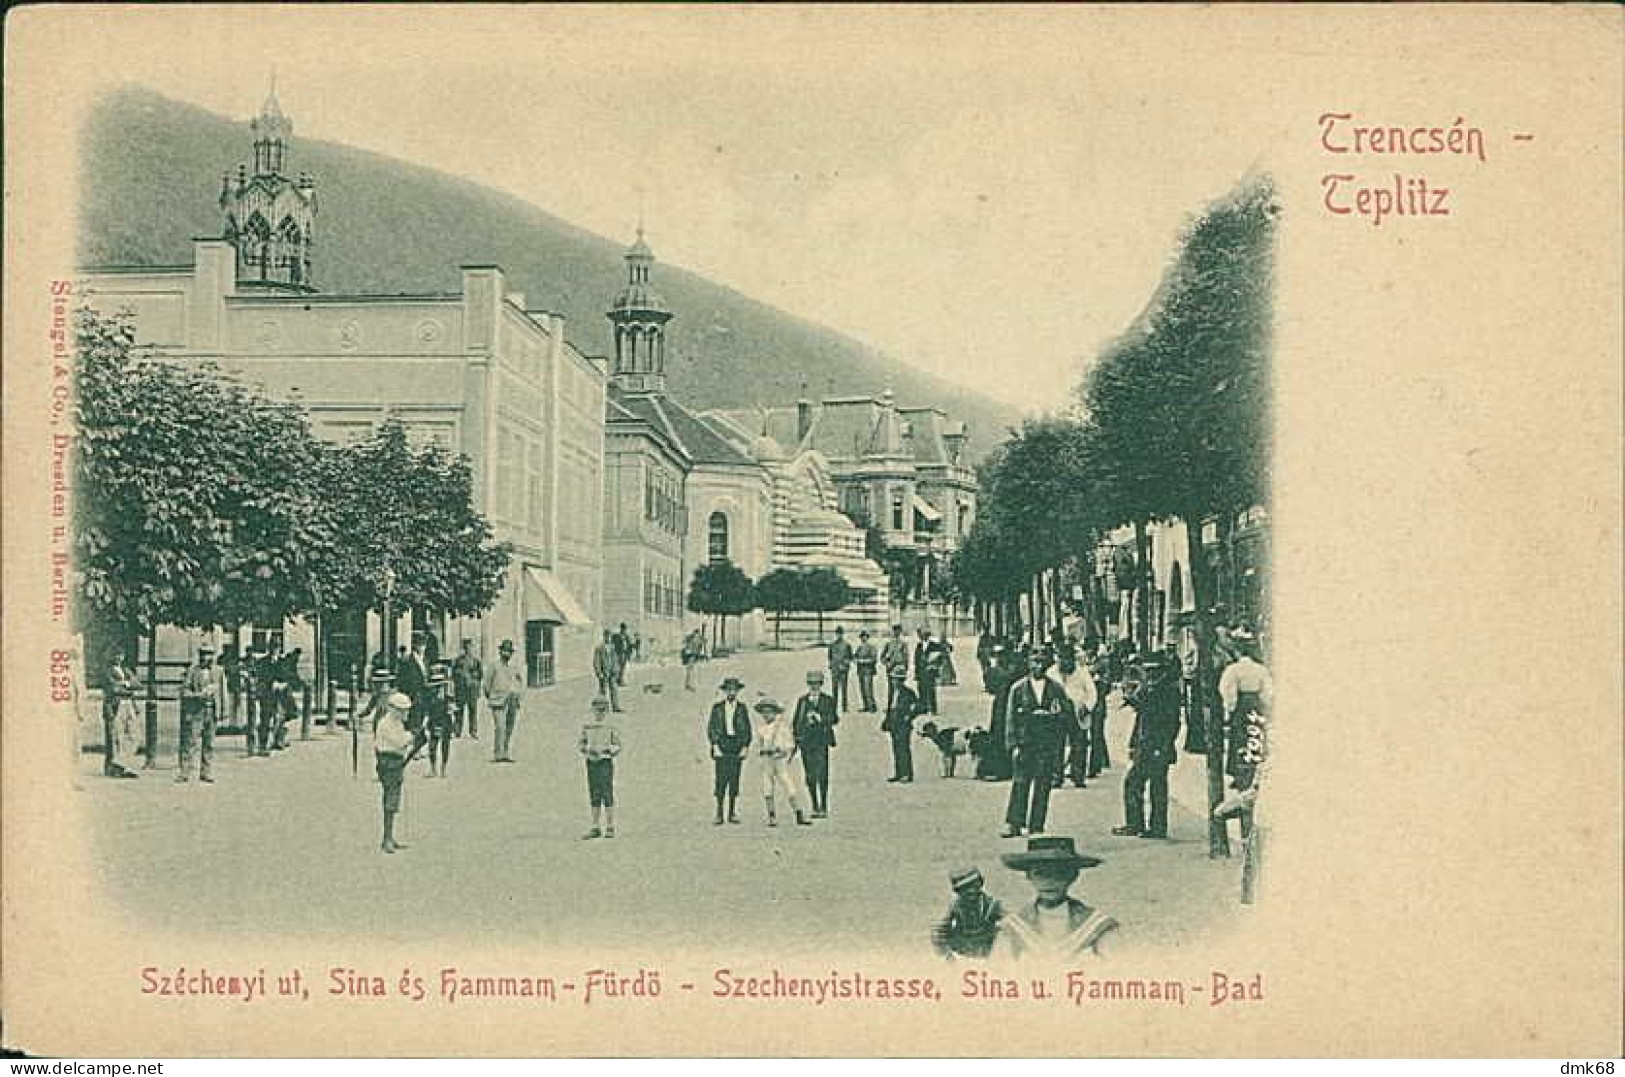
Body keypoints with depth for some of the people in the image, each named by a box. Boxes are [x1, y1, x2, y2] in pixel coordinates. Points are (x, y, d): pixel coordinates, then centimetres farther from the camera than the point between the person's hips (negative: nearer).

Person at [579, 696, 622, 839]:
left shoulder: (611, 726, -1)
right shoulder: (587, 726, 9)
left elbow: (617, 746, -1)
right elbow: (581, 744, 9)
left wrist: (605, 750, -19)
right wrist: (587, 750, -12)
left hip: (605, 763, -4)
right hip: (591, 763, 4)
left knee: (607, 795, -6)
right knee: (594, 796, 6)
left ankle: (610, 828, -1)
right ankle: (595, 828, 11)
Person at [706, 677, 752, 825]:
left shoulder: (742, 708, 9)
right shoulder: (717, 707, 5)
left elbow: (747, 729, 10)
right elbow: (711, 728, 3)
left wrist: (745, 747, -1)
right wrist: (715, 746, -7)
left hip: (737, 748, 2)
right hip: (722, 747, -2)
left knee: (735, 780, 1)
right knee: (721, 780, -8)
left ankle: (733, 813, 5)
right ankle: (719, 814, -7)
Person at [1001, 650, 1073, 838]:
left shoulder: (1056, 689, 10)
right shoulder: (1018, 688, 6)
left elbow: (1068, 714, 10)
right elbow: (1011, 717, 4)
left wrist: (1049, 716, -9)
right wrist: (1013, 744, -6)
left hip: (1047, 743, 1)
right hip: (1024, 741, -1)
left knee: (1042, 785, -1)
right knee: (1021, 783, -9)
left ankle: (1036, 827, 3)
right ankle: (1014, 825, -8)